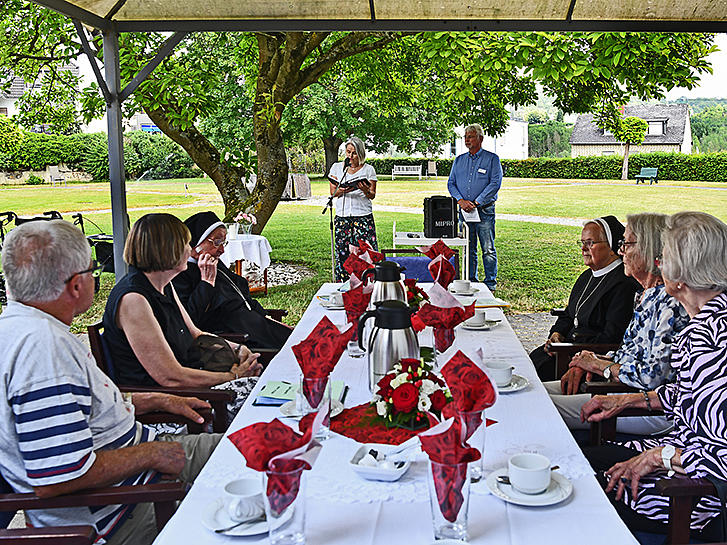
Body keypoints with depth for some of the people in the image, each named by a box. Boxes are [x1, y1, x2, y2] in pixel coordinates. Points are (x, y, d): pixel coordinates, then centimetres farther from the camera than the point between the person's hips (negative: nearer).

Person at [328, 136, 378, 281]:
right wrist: (342, 190, -14)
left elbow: (372, 195, 5)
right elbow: (333, 192, 8)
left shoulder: (368, 169, 6)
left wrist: (365, 190, -18)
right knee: (342, 253, 1)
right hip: (342, 216, 2)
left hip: (363, 216, -2)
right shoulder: (337, 167, 12)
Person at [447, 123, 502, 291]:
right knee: (468, 249, 9)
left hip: (484, 210, -4)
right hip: (464, 210, 4)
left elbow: (495, 183, -8)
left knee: (488, 249, -3)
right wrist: (460, 200, -7)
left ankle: (490, 283, 4)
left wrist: (476, 203, -14)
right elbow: (451, 183, 11)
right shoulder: (459, 160, 15)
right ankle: (470, 282, 17)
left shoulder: (492, 159, 1)